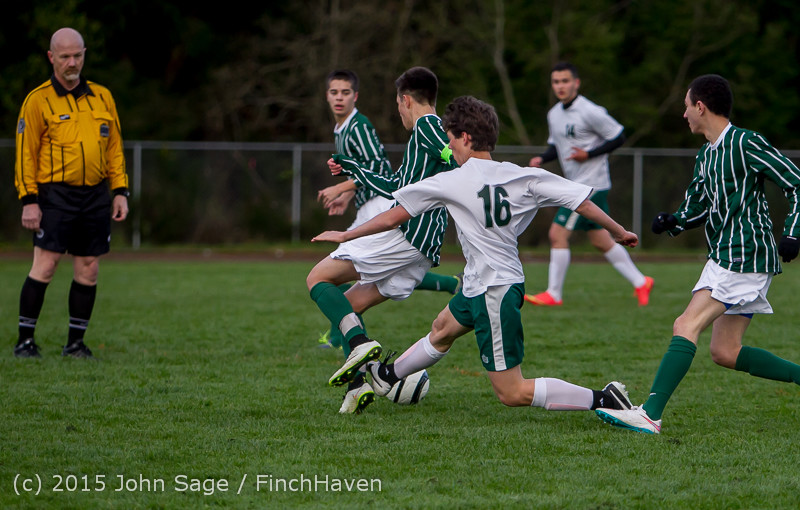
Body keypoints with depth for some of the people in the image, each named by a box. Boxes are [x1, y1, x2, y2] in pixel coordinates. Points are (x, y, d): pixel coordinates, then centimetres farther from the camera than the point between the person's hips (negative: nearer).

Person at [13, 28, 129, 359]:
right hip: (56, 194, -4)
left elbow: (114, 148, 17)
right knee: (45, 266, -10)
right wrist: (29, 200, -8)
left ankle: (75, 342, 11)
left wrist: (120, 192, 10)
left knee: (87, 270, 3)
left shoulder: (102, 97, 13)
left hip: (96, 195, 4)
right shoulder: (38, 101, 0)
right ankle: (25, 340, -4)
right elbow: (25, 153, -1)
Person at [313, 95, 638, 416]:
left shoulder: (451, 183, -14)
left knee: (512, 393, -5)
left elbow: (393, 217, -6)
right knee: (443, 328, 31)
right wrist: (618, 232, 12)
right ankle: (388, 376, 55)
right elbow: (581, 200, -4)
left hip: (493, 293, -9)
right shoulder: (522, 177, -2)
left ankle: (602, 400, -13)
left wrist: (345, 236, 9)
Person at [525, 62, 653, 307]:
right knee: (601, 241, 13)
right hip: (577, 185, 9)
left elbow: (618, 137, -11)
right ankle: (640, 283, 23)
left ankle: (553, 294, 0)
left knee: (558, 234, -10)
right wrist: (541, 159, 2)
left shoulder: (590, 112, -16)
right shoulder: (554, 114, 10)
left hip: (591, 185, -9)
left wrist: (588, 154, -18)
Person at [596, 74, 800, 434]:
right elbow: (696, 209, 22)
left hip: (744, 257, -10)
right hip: (726, 256, 10)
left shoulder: (746, 144, -11)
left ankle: (650, 415, -23)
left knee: (686, 327, -17)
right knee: (724, 352, 8)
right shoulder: (706, 156, 16)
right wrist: (673, 222, 0)